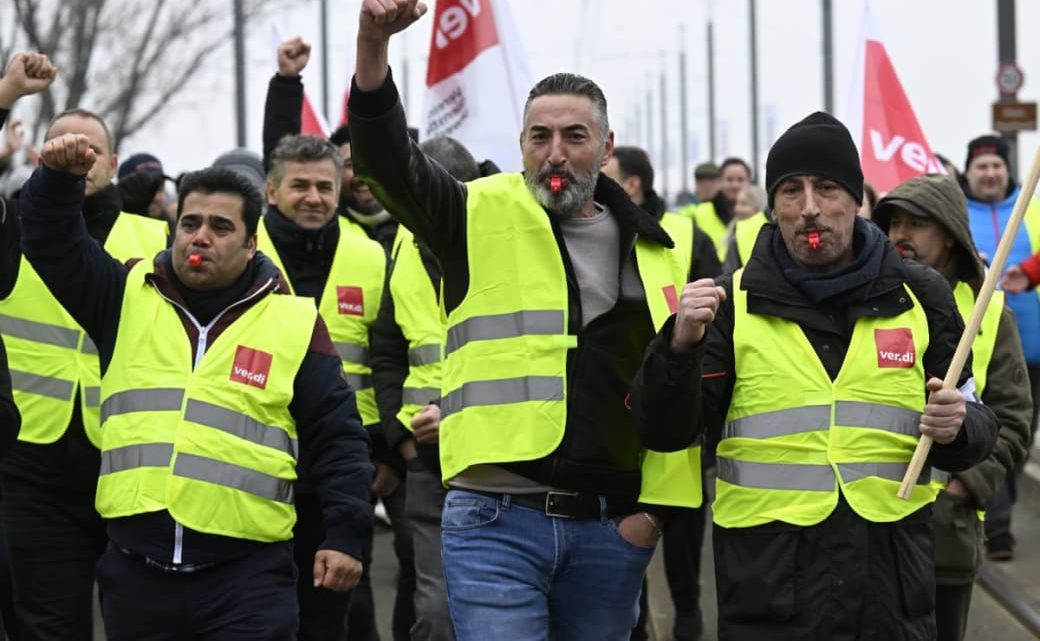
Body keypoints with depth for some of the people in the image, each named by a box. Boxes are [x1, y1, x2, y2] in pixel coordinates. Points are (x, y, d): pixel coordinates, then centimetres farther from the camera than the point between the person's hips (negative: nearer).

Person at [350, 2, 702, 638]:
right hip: (498, 520, -3)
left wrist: (659, 504, 4)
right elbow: (387, 156, -15)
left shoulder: (653, 250, 11)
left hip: (611, 530, 4)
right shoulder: (483, 216, 1)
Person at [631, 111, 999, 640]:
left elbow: (977, 431, 12)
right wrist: (680, 345, -20)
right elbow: (663, 433, -3)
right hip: (767, 587, -1)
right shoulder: (733, 301, 1)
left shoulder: (918, 297, 5)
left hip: (891, 575, 2)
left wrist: (957, 428, -10)